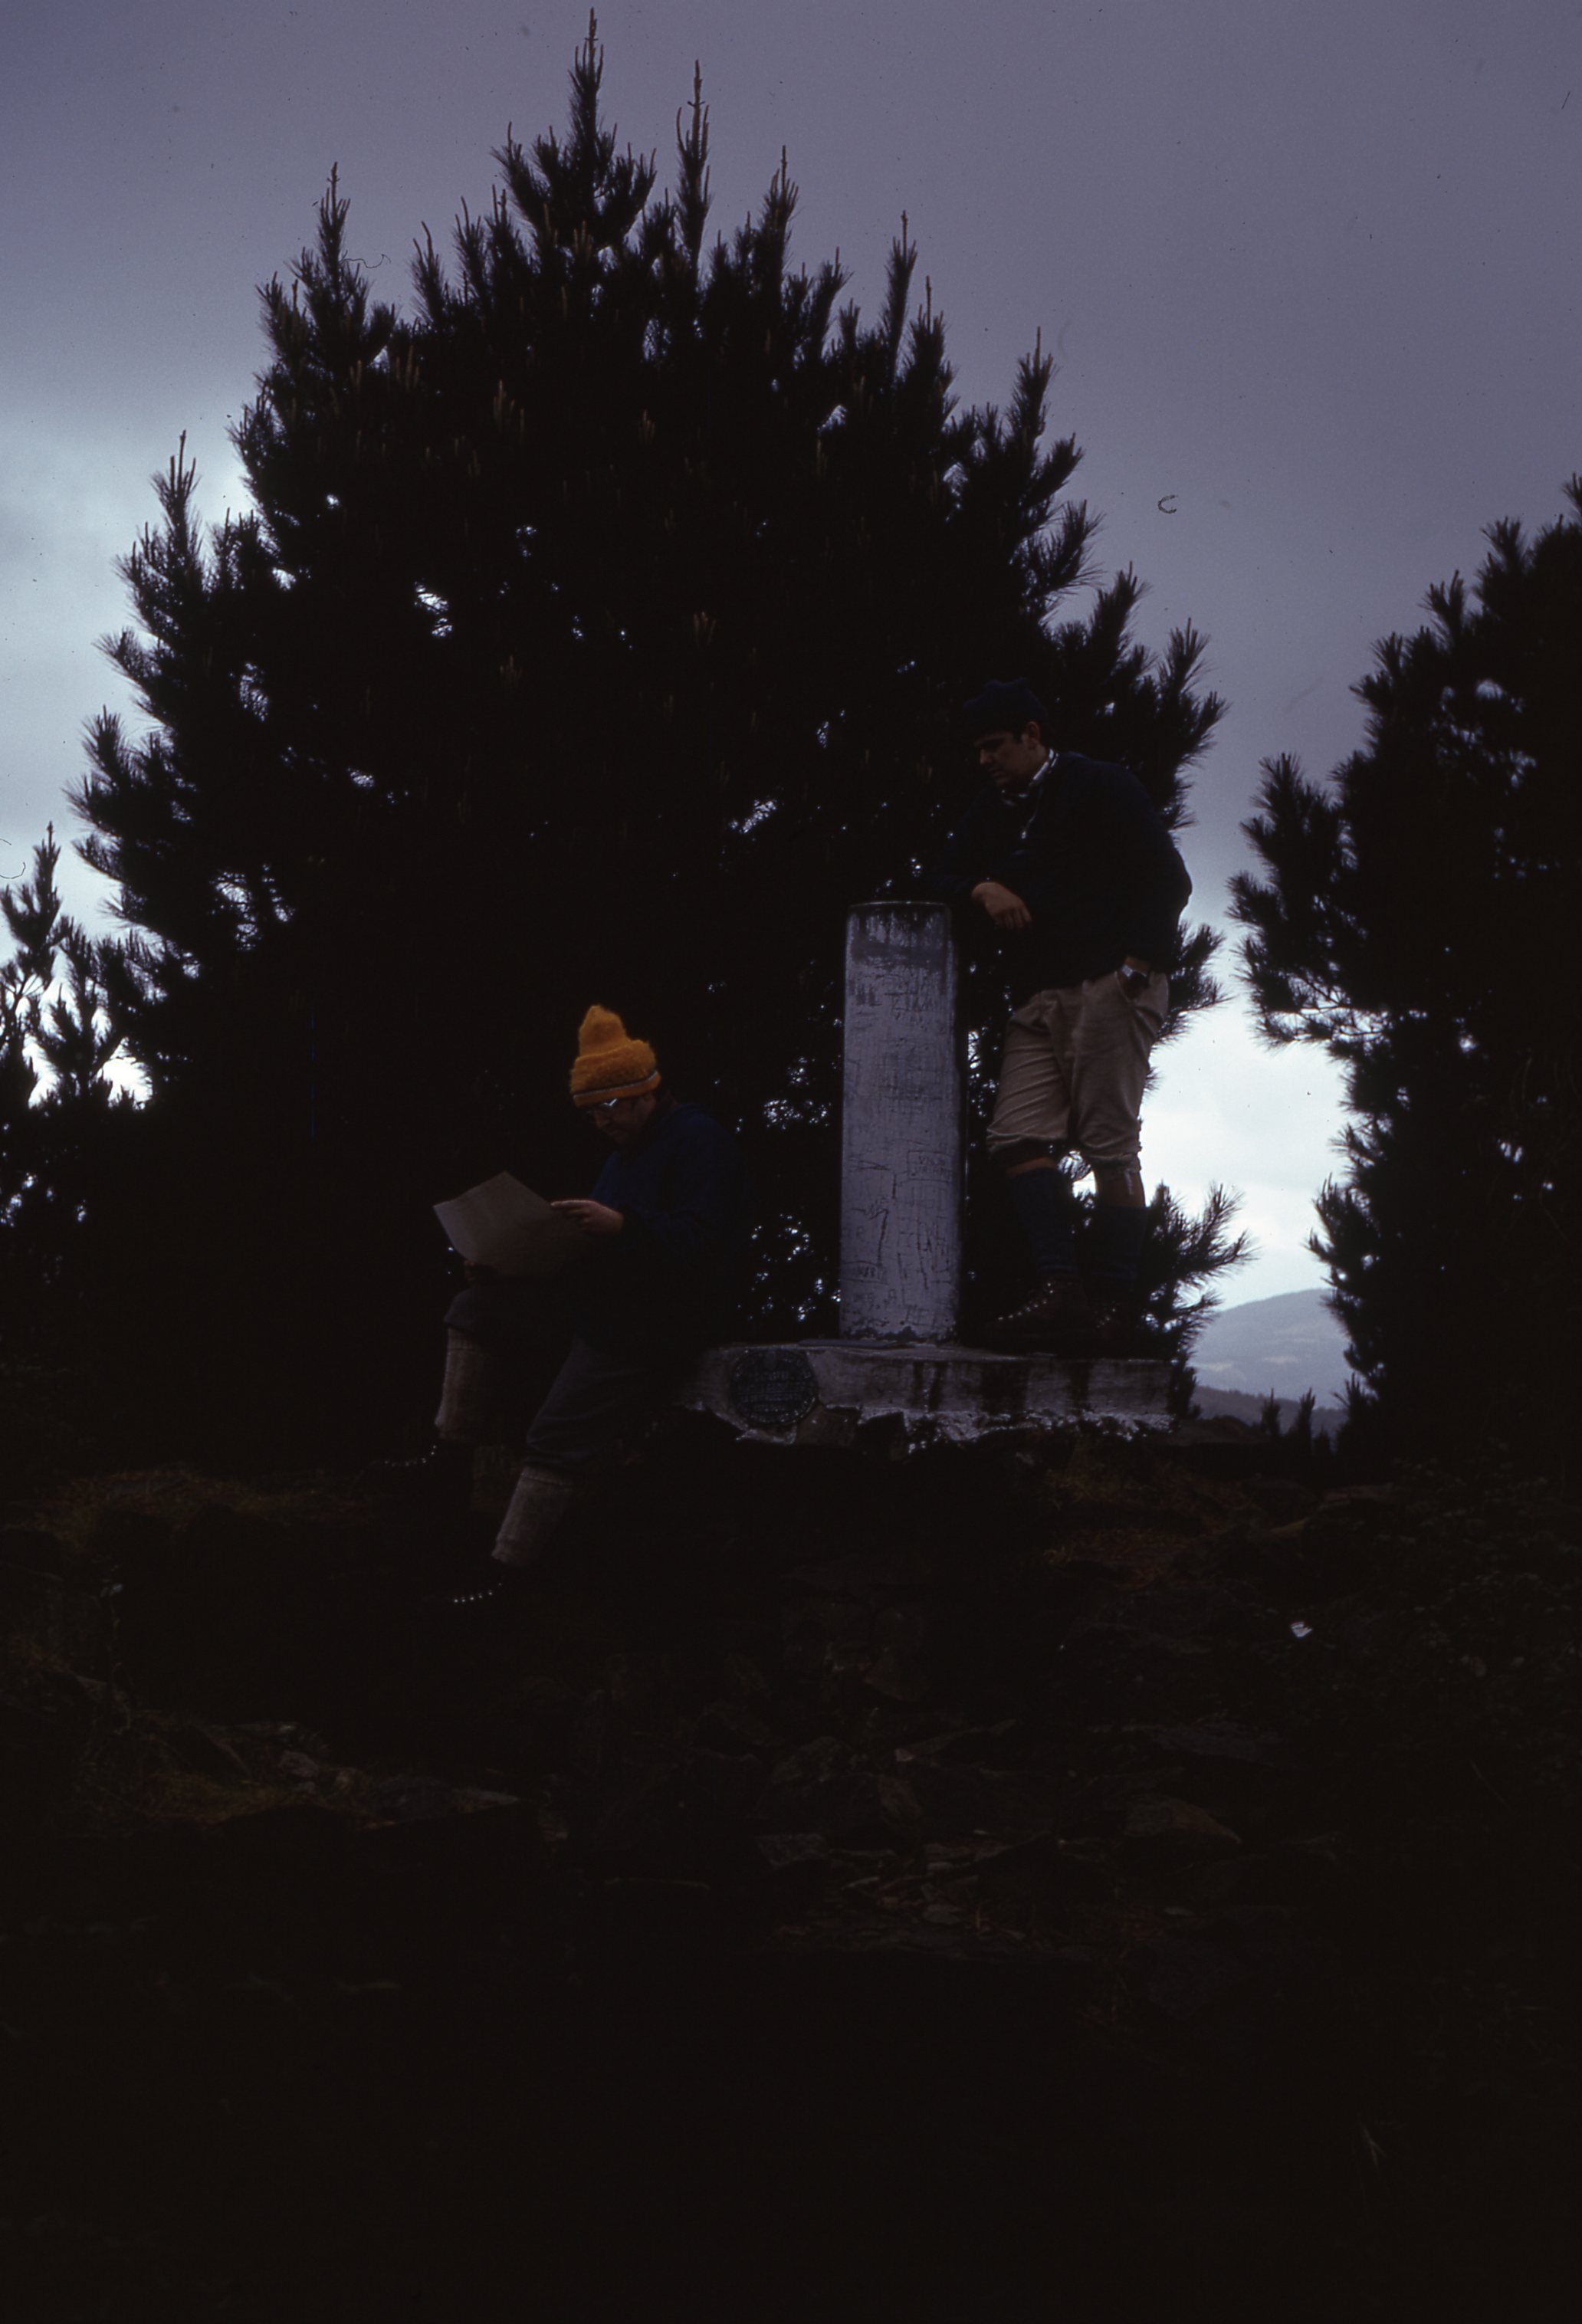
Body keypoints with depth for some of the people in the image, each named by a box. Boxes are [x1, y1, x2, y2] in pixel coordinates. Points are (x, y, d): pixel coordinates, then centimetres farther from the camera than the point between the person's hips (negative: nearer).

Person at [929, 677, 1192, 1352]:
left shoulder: (1101, 789, 2)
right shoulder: (993, 810, 23)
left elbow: (1167, 880, -4)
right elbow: (943, 878, 21)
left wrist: (1135, 966, -14)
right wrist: (982, 890, -2)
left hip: (1108, 989, -7)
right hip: (1037, 999, 7)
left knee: (1110, 1145, -10)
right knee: (1018, 1135, -9)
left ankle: (1112, 1305, -9)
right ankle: (1062, 1292, -14)